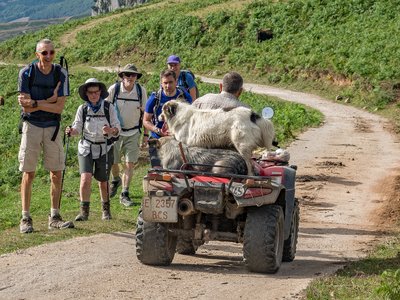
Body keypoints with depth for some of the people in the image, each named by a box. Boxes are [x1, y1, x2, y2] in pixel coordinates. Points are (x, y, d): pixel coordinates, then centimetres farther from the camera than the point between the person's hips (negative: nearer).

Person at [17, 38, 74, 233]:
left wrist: (35, 103, -16)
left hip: (52, 127, 2)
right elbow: (26, 107, -12)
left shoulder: (61, 74, -2)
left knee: (57, 174, 3)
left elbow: (59, 108, -9)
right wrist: (50, 100, -14)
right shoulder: (26, 73, -7)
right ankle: (25, 218, 4)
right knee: (29, 174, -2)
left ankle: (54, 217, 13)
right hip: (31, 127, -2)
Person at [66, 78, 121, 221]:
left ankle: (106, 210, 30)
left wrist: (111, 130, -27)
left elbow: (117, 129, -5)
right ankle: (84, 211, -10)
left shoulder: (109, 108, -4)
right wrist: (71, 131, -24)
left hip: (104, 149, 0)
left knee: (103, 182, 10)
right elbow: (78, 127, -2)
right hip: (86, 148, 0)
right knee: (85, 178, -18)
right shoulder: (82, 109, -2)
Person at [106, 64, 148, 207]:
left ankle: (125, 194, -1)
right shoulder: (113, 89, -10)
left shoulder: (141, 91, -5)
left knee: (129, 164, -7)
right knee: (112, 163, 8)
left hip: (133, 133, 0)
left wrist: (146, 134, 5)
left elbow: (144, 113, 5)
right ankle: (116, 180, 40)